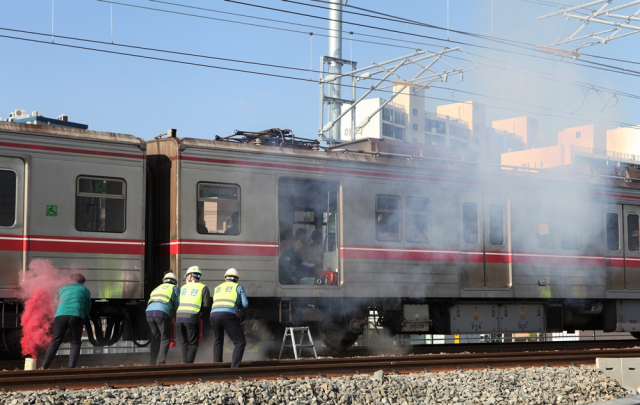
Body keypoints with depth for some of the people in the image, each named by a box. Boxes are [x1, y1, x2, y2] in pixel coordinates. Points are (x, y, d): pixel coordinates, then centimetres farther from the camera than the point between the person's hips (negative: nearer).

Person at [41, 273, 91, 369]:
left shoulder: (63, 289, 27)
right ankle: (71, 367, 0)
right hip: (77, 316, -2)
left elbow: (56, 305, 30)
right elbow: (87, 309, 22)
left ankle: (44, 367, 3)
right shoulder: (85, 290, 22)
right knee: (75, 343, 10)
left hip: (61, 315, 2)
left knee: (55, 341, 8)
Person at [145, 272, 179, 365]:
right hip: (162, 312, -5)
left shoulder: (157, 288, 34)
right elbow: (177, 304, 11)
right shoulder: (174, 288, 20)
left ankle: (152, 362, 12)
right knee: (165, 339, 2)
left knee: (155, 338, 15)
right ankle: (161, 362, -10)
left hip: (149, 311, 5)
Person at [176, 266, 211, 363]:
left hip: (179, 316, 4)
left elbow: (177, 303, 14)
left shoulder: (183, 287, 17)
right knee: (193, 344, 2)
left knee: (185, 342, 16)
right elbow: (206, 306, 0)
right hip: (191, 317, -4)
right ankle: (189, 364, -8)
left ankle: (185, 363, 14)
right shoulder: (203, 288, 5)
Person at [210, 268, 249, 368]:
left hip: (214, 315, 4)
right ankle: (234, 368, -14)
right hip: (228, 315, -4)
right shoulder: (238, 287, 19)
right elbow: (245, 304, 12)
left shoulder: (217, 288, 31)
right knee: (240, 342, 1)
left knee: (218, 341, 26)